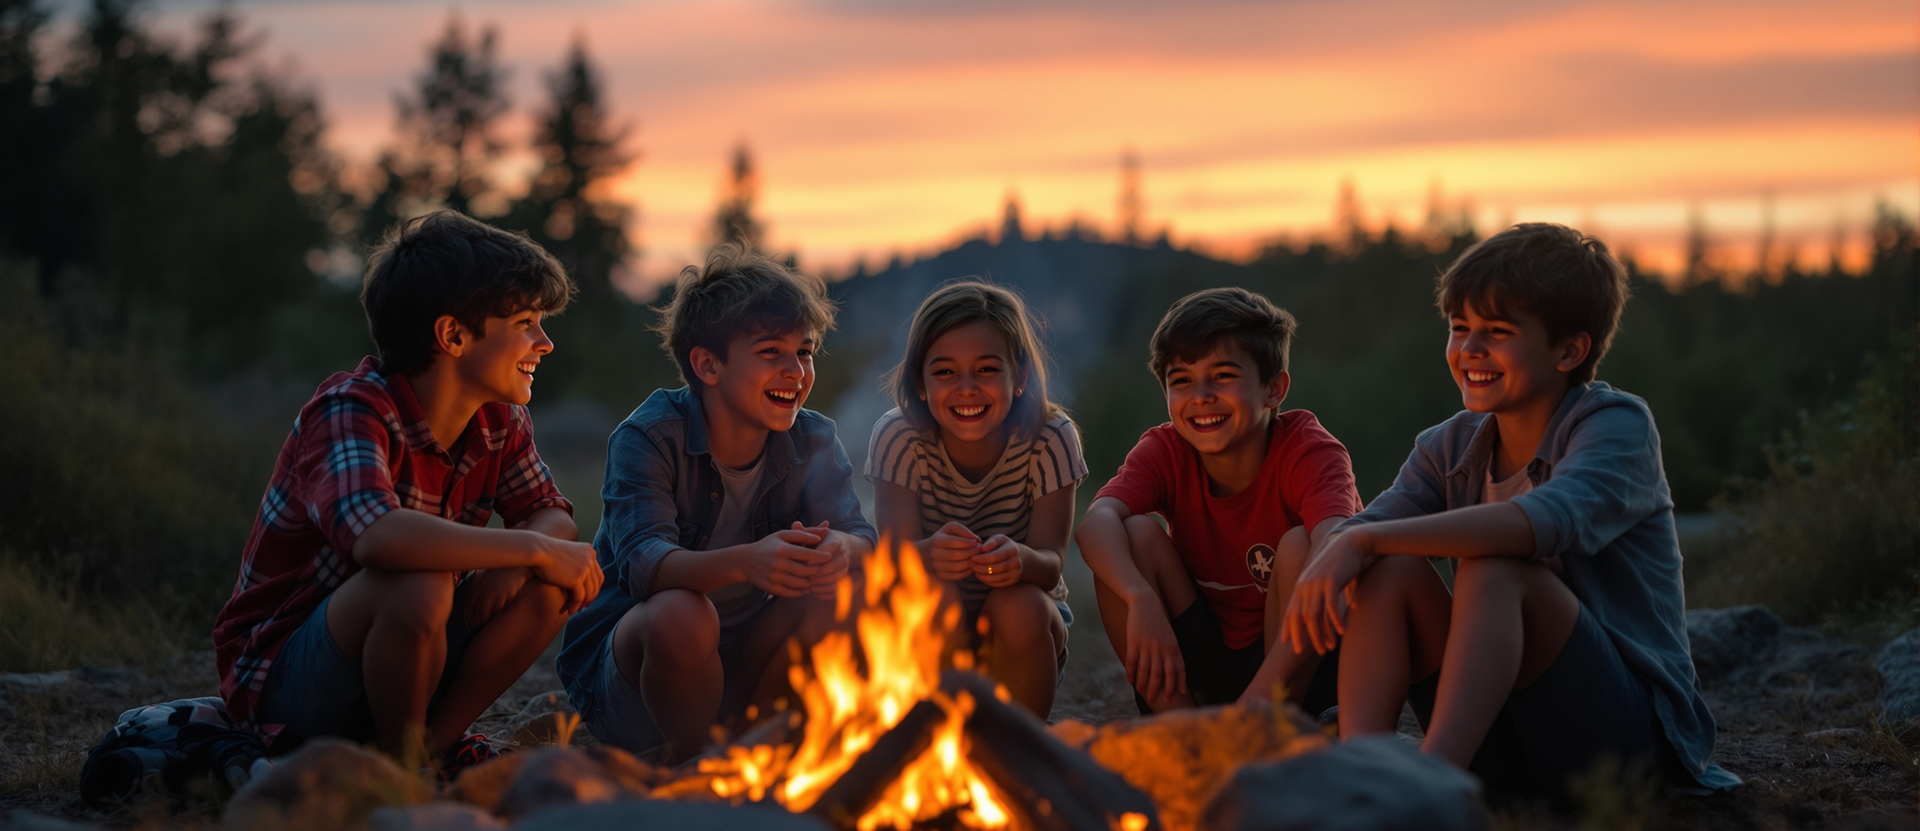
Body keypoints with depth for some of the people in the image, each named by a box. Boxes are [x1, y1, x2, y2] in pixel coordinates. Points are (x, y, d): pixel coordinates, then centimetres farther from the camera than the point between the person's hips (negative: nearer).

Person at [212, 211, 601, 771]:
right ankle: (401, 763, -10)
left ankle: (436, 740, -1)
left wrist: (513, 565, -22)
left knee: (550, 583, -12)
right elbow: (376, 535, -44)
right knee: (418, 584, -35)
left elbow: (552, 516, 3)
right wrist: (534, 549, -36)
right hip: (279, 677, -7)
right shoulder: (352, 411, -25)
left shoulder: (501, 422, -1)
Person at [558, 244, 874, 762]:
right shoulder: (648, 437, -17)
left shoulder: (812, 443, -2)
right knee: (681, 613, -37)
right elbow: (643, 563, -32)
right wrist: (745, 562, -52)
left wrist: (840, 549, -42)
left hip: (741, 660, 4)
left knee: (834, 590, -21)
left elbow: (863, 538, -15)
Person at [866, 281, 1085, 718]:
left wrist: (1021, 560, -46)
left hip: (1024, 629, 1)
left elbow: (1050, 564, -21)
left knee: (1016, 608, -31)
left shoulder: (1049, 438, -15)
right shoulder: (899, 437, -15)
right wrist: (930, 554, -47)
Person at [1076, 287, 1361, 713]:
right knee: (1135, 534, -18)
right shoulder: (1165, 452, -7)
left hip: (1299, 669, -3)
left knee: (1299, 545, -29)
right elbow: (1097, 520, -28)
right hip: (1200, 672, 3)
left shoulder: (1309, 451, -18)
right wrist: (1141, 598, -50)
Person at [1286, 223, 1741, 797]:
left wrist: (1365, 539, -38)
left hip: (1630, 735, -5)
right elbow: (1364, 529, -7)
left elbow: (1547, 522, -33)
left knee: (1496, 567, -30)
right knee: (1392, 569, -17)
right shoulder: (1449, 448, 10)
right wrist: (1328, 559, -32)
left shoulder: (1618, 425, -11)